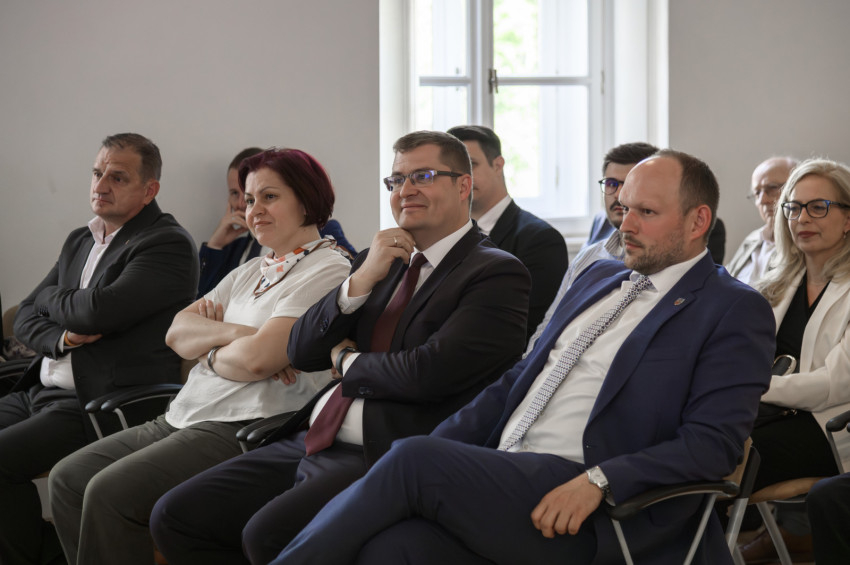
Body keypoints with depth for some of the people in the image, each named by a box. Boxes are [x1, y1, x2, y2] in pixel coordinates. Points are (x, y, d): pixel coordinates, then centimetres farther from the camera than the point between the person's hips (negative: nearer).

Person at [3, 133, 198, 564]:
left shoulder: (168, 245, -8)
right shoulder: (80, 241, 20)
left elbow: (97, 310, -20)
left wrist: (49, 295, 1)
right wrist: (61, 337, -6)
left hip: (95, 404, -9)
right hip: (39, 394, 9)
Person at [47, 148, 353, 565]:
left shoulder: (327, 270, -7)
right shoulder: (250, 272, 21)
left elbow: (259, 358, -19)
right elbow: (177, 332, 11)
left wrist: (210, 354, 2)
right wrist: (232, 332, -8)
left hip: (245, 428, -9)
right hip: (182, 417, 9)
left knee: (110, 492, -23)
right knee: (68, 479, -1)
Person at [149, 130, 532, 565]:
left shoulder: (496, 273, -4)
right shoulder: (382, 261, 20)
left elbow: (427, 374, -17)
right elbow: (301, 354, 13)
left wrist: (347, 361, 2)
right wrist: (361, 280, -2)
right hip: (308, 443, 8)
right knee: (175, 516, -2)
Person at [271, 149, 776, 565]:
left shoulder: (735, 312, 1)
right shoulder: (599, 278, 25)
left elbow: (714, 441, -11)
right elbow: (519, 380, 23)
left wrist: (598, 481, -22)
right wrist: (434, 447, 8)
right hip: (499, 477, 6)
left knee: (412, 460, -25)